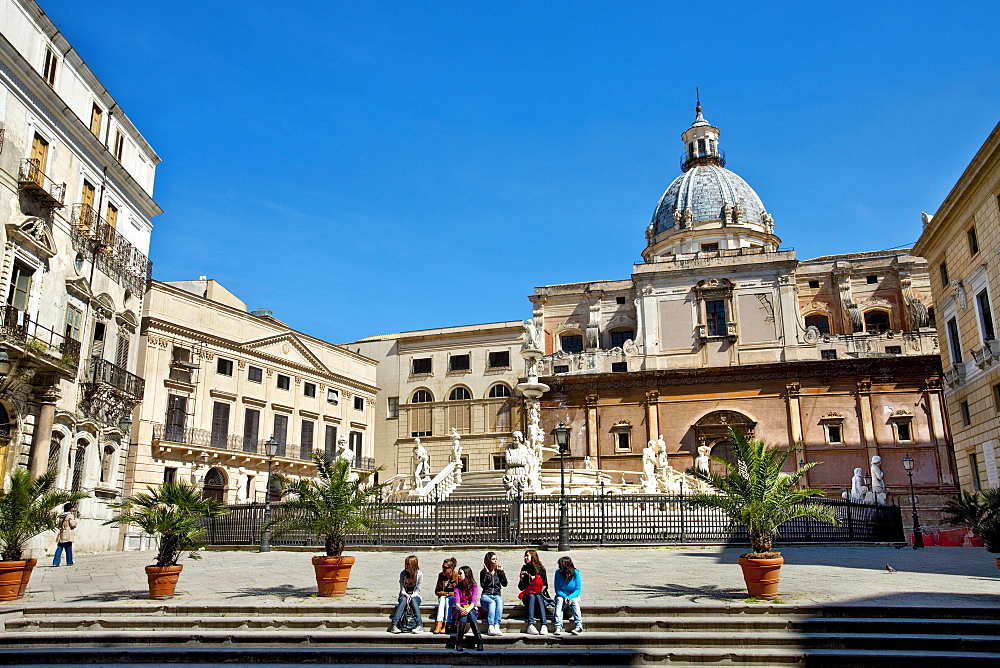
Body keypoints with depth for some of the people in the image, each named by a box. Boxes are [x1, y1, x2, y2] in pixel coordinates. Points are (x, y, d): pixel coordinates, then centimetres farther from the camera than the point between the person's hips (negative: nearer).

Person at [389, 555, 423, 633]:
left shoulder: (419, 574, -7)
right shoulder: (403, 573, -3)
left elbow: (417, 590, -7)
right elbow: (402, 589, -4)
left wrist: (411, 597, -24)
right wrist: (407, 595, -24)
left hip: (415, 596, -1)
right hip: (404, 595, 1)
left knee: (413, 600, -35)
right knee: (403, 600, -34)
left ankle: (420, 625, -42)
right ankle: (394, 625, -46)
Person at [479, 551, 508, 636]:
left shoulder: (498, 571, 13)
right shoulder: (483, 572, 6)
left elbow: (505, 584, 2)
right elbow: (483, 585, -9)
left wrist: (501, 571, -3)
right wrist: (487, 573, -13)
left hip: (497, 595, 2)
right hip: (486, 596, -2)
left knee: (499, 601, -33)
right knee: (492, 603, -35)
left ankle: (497, 626, -43)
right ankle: (490, 627, -44)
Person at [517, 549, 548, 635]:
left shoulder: (540, 569, 8)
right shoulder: (524, 569, 12)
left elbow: (545, 585, 7)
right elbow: (521, 587, 9)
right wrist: (521, 578, -9)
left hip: (539, 594, 0)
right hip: (528, 594, 0)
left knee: (538, 597, -33)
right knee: (531, 597, -32)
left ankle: (544, 625, -46)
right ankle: (530, 625, -49)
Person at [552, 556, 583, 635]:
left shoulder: (576, 573, -11)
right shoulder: (558, 573, -8)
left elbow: (578, 590, -9)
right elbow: (557, 590, -5)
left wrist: (570, 597, -26)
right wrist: (565, 597, -23)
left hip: (573, 596, 0)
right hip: (561, 595, 0)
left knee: (574, 601, -32)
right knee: (559, 600, -31)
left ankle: (579, 626, -41)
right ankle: (558, 627, -42)